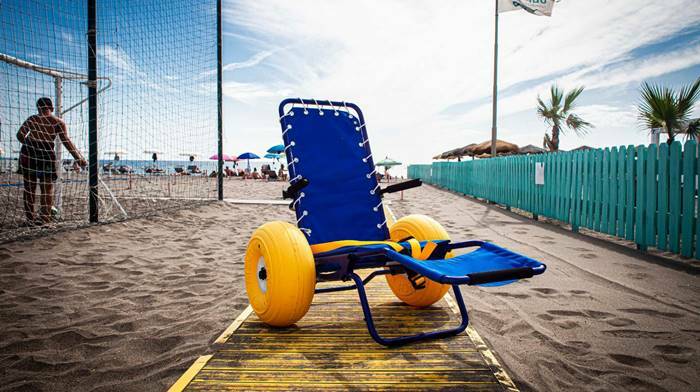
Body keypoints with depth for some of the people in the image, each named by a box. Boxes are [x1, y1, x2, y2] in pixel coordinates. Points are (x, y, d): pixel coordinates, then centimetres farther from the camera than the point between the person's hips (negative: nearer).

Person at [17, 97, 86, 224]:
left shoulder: (32, 119, 8)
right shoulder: (58, 122, 1)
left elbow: (20, 135, 3)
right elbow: (66, 141, -8)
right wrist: (79, 159, -9)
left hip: (28, 153, 2)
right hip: (46, 154, -2)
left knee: (29, 186, 11)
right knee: (47, 187, 8)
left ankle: (30, 217, 13)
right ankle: (44, 217, 7)